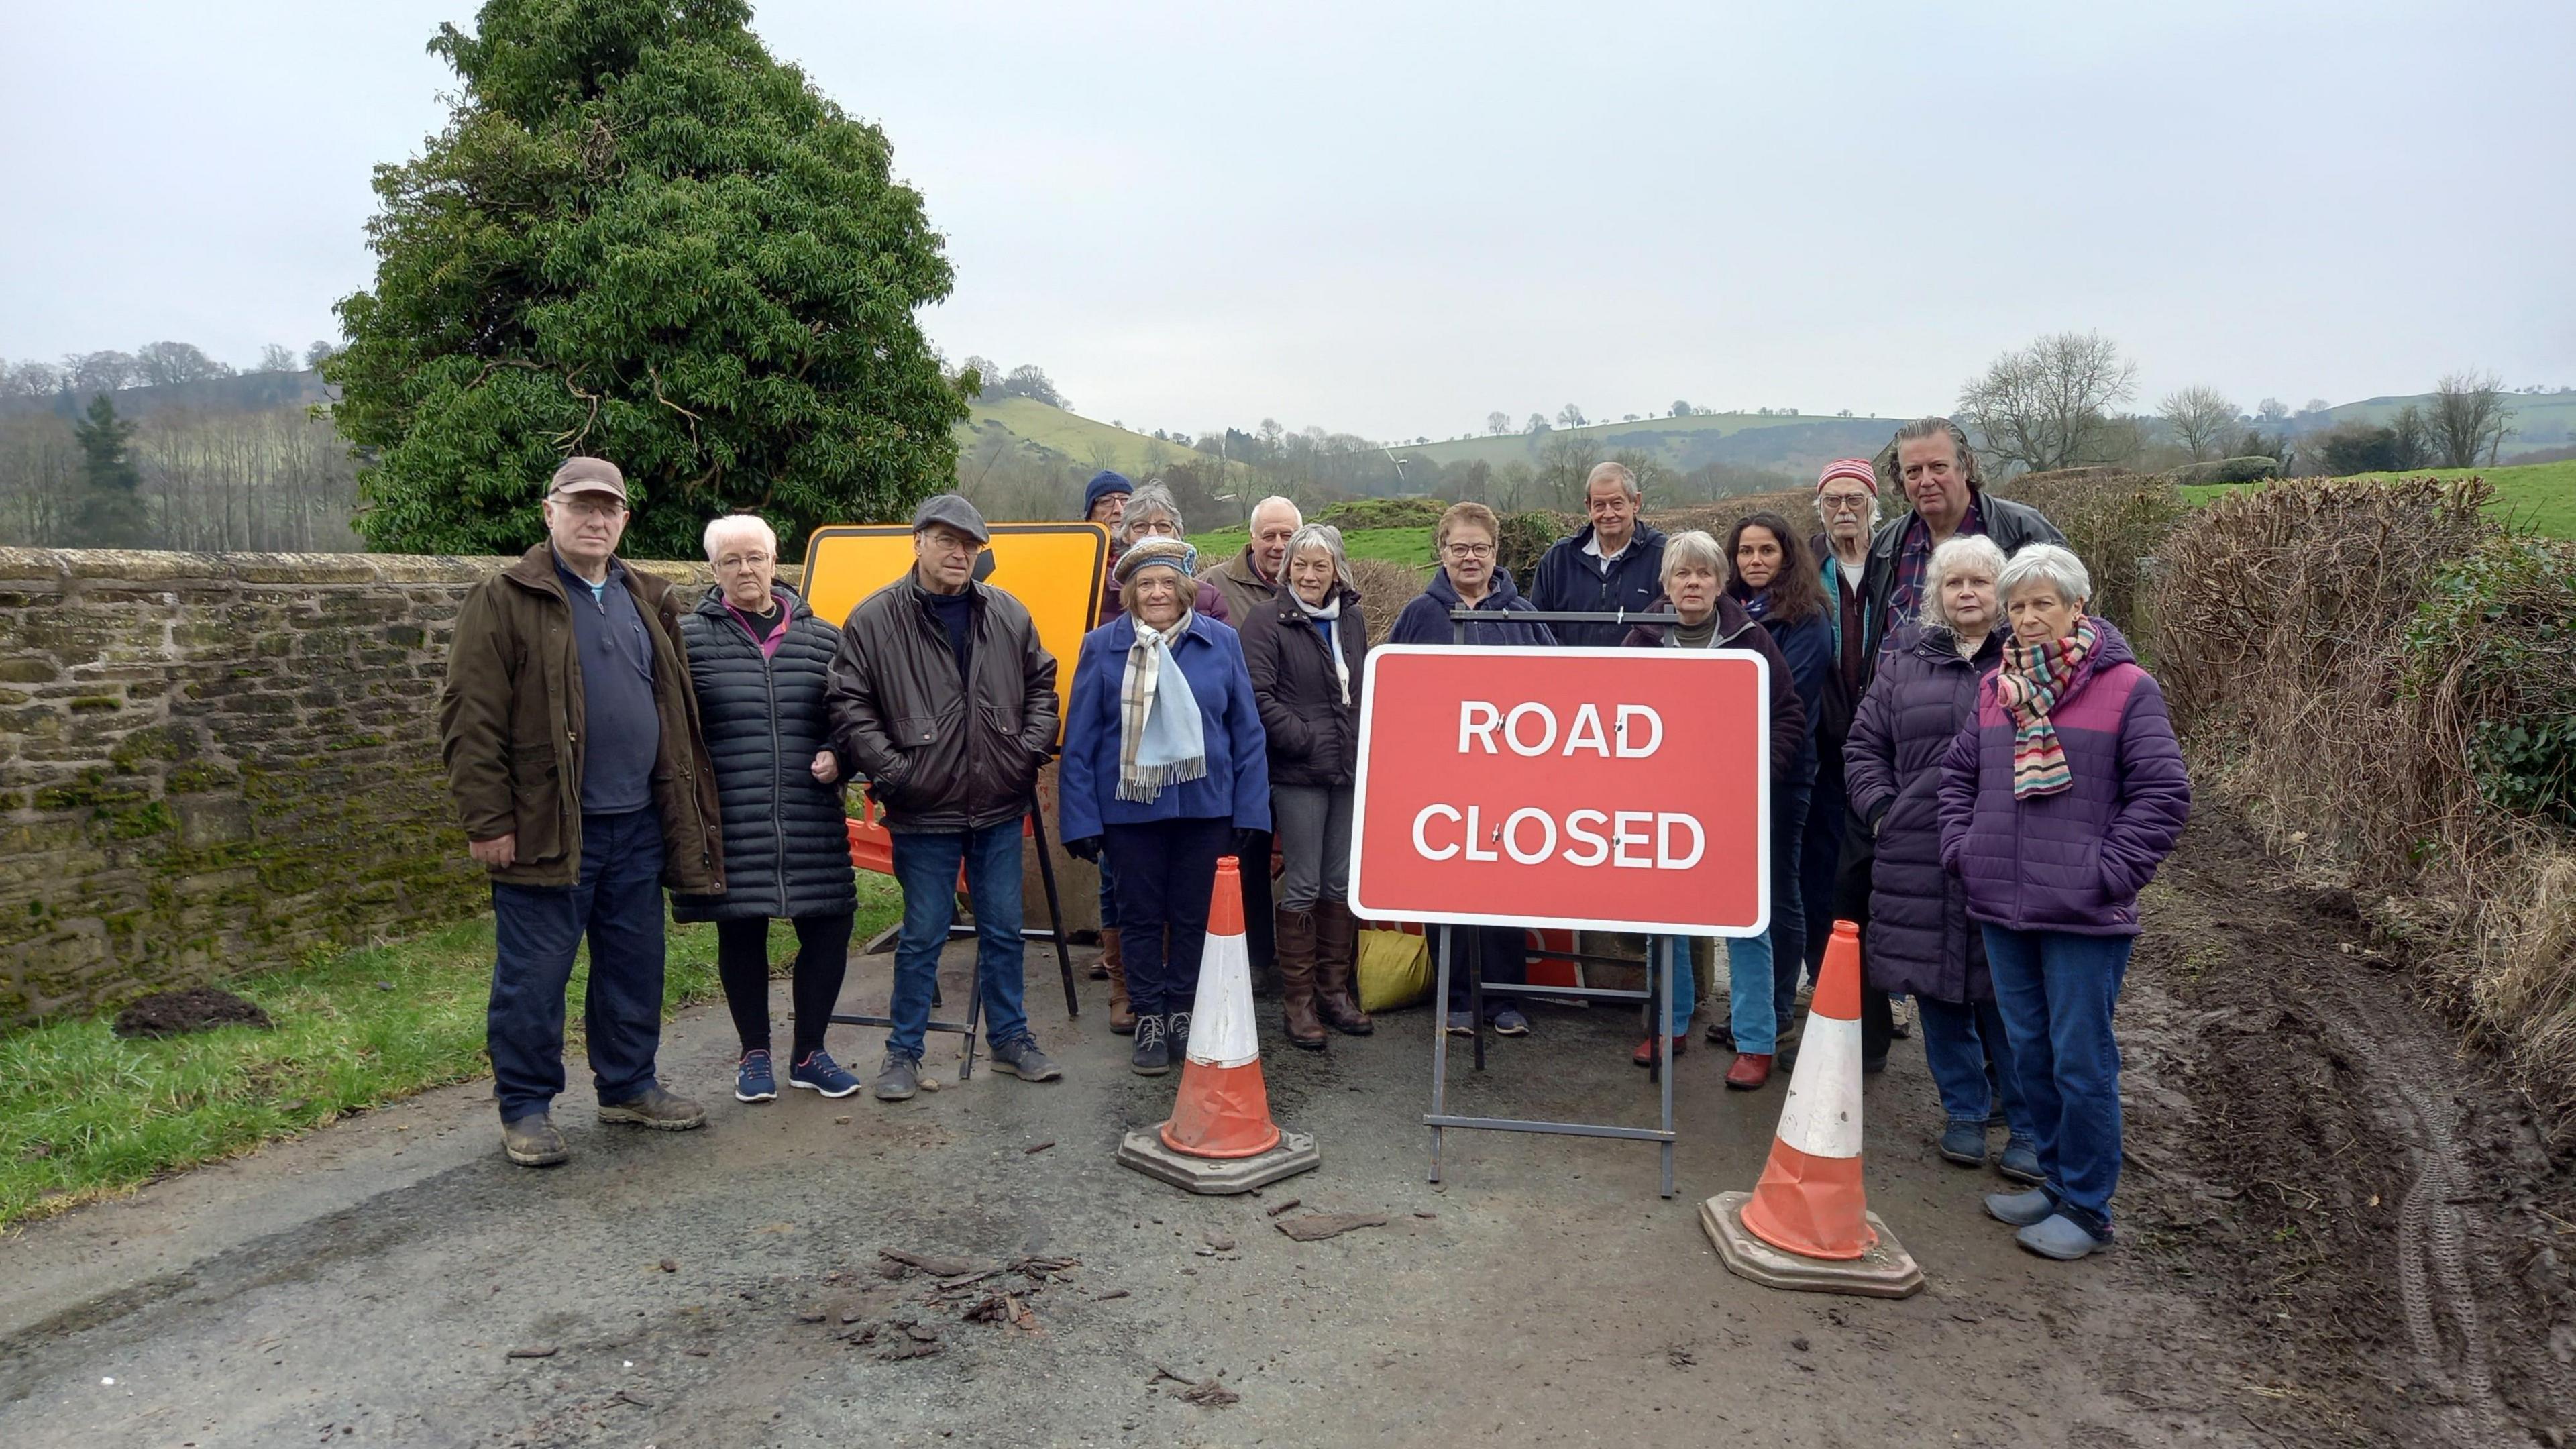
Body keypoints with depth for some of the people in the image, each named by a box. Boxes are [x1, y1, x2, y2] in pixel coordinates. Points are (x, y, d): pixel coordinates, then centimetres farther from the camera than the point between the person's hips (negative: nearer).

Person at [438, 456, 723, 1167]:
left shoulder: (649, 600, 14)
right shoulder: (505, 600, -4)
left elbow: (676, 707, 19)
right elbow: (470, 719, -9)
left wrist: (686, 807, 13)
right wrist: (487, 821, -14)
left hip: (638, 825, 6)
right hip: (548, 828, -6)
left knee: (636, 967, 14)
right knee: (533, 975, 3)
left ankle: (629, 1085, 30)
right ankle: (525, 1107, 17)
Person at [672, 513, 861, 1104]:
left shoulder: (820, 637, 9)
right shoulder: (689, 637, 1)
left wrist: (836, 757, -2)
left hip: (811, 823, 2)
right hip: (730, 826, -2)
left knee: (829, 929, 2)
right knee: (741, 935, 7)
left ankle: (808, 1052, 22)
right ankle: (754, 1055, 26)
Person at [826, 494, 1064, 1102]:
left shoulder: (1008, 615, 5)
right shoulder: (874, 620, -6)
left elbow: (1041, 685, 14)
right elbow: (849, 706, -6)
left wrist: (1031, 750, 3)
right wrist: (891, 773, -12)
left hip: (999, 808, 4)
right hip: (925, 812, -3)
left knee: (1004, 930, 13)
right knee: (923, 936, 6)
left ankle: (1011, 1039, 28)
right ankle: (904, 1052, 21)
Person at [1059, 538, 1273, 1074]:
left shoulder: (1222, 642, 0)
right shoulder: (1103, 646, -3)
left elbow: (1248, 733, 2)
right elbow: (1079, 740, -3)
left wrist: (1249, 810, -3)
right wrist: (1082, 819, -7)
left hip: (1205, 806, 1)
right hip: (1129, 807, -1)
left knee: (1195, 917, 11)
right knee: (1141, 917, 10)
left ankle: (1184, 1017, 27)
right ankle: (1149, 1021, 24)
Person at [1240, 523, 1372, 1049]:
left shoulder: (1352, 620, 13)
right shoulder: (1266, 621, -5)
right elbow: (1259, 697, -13)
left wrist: (1363, 746, 7)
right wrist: (1306, 741, -15)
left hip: (1349, 769, 6)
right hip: (1296, 773, -5)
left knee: (1343, 883, 11)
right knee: (1303, 886, -1)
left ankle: (1335, 989, 23)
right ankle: (1298, 999, 10)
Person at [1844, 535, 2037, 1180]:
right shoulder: (1904, 664, 12)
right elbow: (1865, 747, 15)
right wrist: (1881, 810, 2)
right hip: (1920, 855, 3)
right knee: (1937, 987, 10)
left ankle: (2028, 1127, 17)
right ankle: (1965, 1113, 26)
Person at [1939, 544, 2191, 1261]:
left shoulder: (2127, 688, -7)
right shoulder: (1997, 687, 10)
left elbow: (2164, 793, -9)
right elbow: (1959, 773, 20)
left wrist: (2109, 872, -13)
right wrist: (1961, 848, 8)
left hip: (2083, 916, -6)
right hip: (2002, 907, 6)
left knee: (2081, 1062, 1)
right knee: (2030, 1054, 15)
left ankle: (2086, 1208, 15)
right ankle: (2055, 1180, 31)